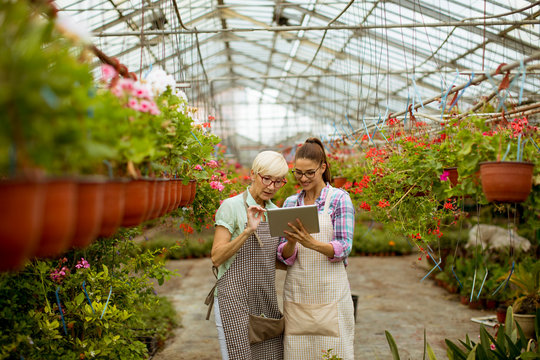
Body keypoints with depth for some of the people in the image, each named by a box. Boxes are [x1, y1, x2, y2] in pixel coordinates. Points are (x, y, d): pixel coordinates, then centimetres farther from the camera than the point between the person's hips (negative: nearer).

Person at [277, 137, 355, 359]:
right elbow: (284, 256, 6)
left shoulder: (339, 199, -1)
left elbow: (343, 249, -9)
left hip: (329, 293, -3)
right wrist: (291, 244, -16)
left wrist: (311, 243, -27)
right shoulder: (290, 203, 10)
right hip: (296, 292, 3)